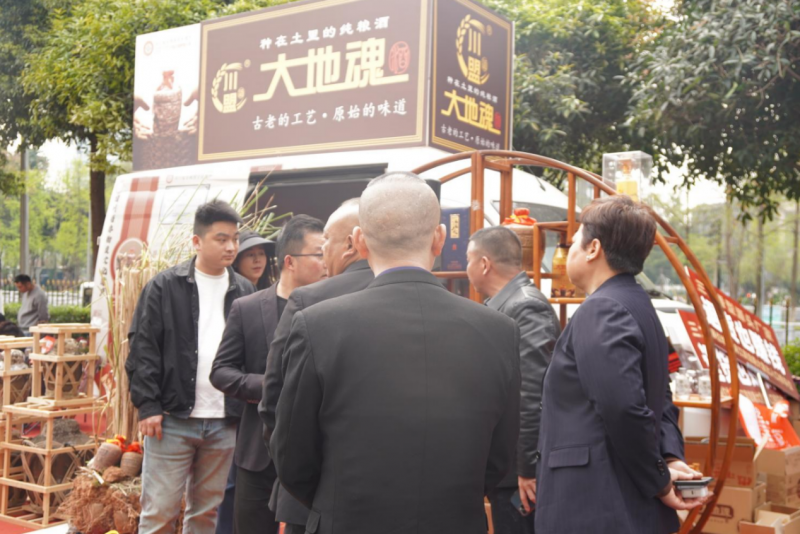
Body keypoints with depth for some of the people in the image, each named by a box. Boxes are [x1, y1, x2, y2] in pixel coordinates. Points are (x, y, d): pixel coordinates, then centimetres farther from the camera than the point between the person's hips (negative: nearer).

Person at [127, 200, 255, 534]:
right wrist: (148, 406, -9)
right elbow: (143, 348, -3)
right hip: (172, 419, -3)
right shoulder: (165, 286, -1)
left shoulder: (245, 292, 9)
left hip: (224, 423, 3)